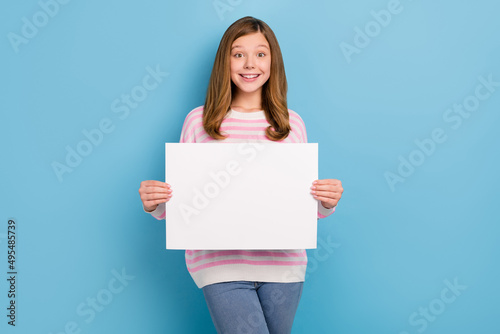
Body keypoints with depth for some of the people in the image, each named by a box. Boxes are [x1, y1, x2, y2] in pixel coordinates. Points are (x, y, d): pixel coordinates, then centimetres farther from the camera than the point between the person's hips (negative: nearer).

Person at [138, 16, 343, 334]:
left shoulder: (292, 123, 5)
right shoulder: (198, 121, 0)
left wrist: (327, 202, -11)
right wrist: (155, 204, -15)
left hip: (283, 265, 3)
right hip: (221, 265, -2)